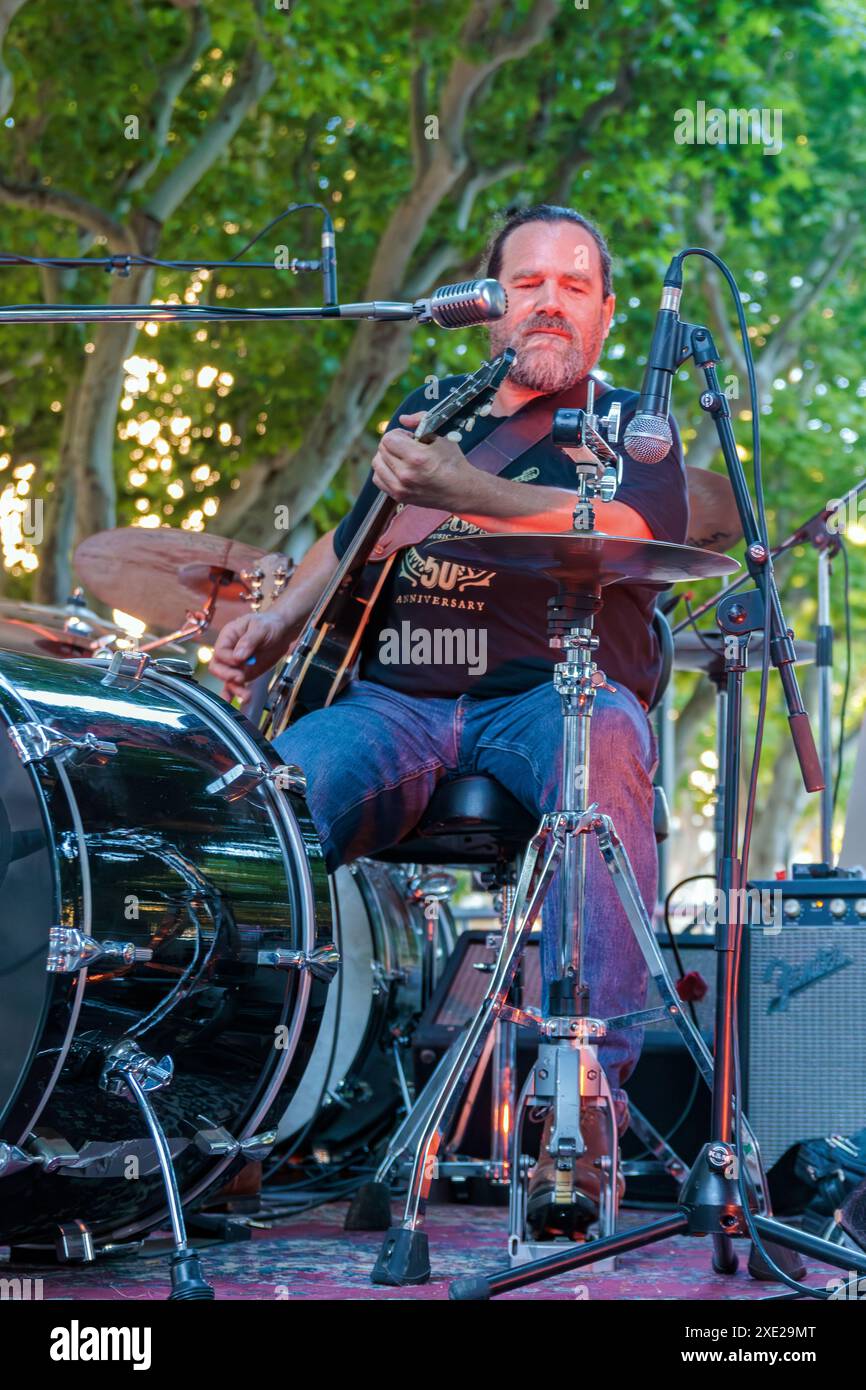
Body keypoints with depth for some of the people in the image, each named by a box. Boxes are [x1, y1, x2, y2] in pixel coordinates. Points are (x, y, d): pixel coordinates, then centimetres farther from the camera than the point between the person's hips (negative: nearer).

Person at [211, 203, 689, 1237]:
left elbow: (618, 533, -12)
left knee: (602, 751, -41)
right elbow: (351, 540, 34)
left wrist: (458, 489, -25)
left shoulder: (630, 425, 11)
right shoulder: (432, 410, 25)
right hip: (393, 705, 4)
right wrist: (279, 623, 12)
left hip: (553, 695, -3)